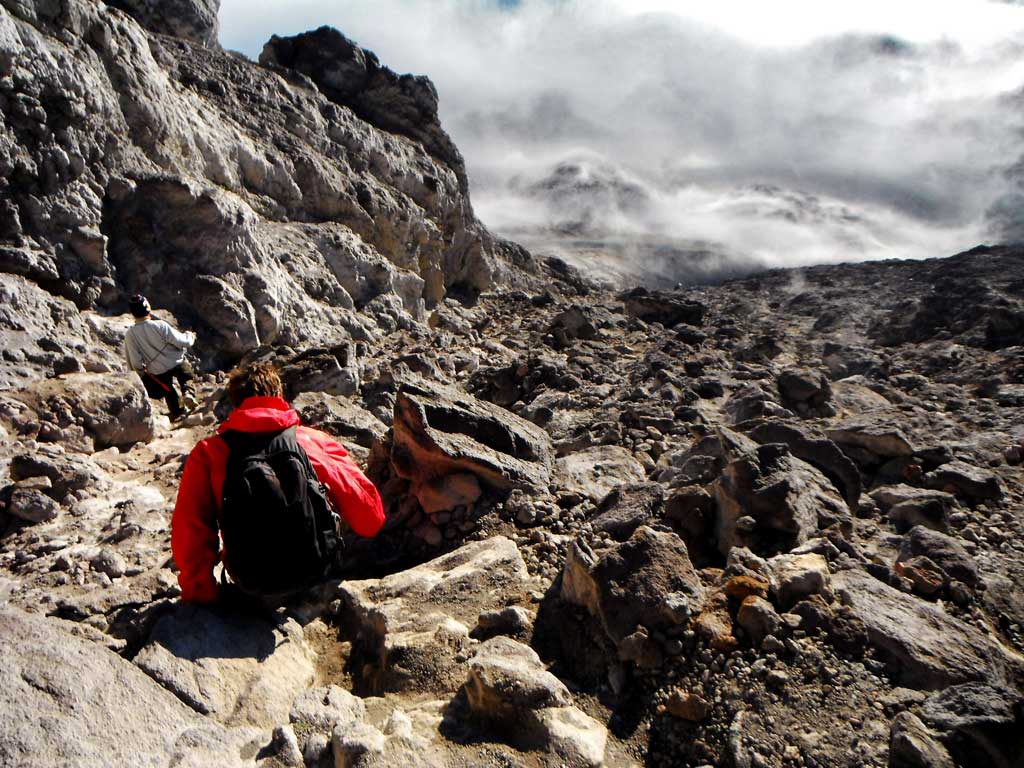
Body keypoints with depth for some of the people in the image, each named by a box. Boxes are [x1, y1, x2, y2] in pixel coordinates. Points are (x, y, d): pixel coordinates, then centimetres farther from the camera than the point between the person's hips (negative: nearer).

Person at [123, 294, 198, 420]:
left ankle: (175, 412, 42)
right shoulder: (160, 326, -28)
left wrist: (141, 373, 6)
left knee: (168, 389, 29)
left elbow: (134, 361, -13)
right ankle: (188, 393, 1)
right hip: (176, 363, -2)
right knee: (186, 377, 28)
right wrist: (190, 336, 2)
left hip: (157, 371, 3)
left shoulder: (130, 334, -19)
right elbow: (183, 342, -20)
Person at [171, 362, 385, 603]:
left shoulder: (208, 453, -6)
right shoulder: (316, 441, -7)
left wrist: (199, 591, 1)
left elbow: (188, 529, -12)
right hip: (315, 572, 0)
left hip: (251, 583, 1)